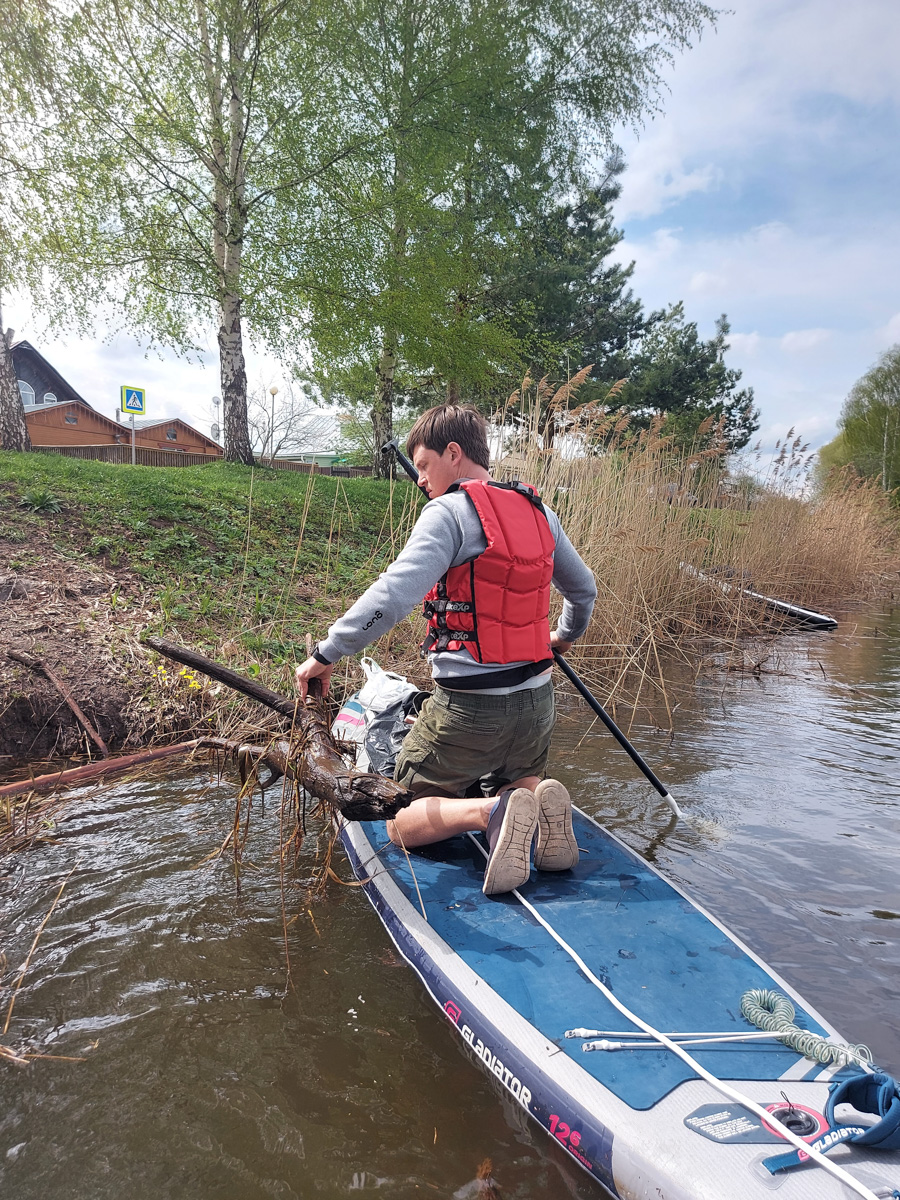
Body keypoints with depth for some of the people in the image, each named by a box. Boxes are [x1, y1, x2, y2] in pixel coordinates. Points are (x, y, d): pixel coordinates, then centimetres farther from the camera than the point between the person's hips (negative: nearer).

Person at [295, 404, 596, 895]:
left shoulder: (450, 511, -13)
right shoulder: (538, 511, 8)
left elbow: (393, 596, -25)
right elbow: (583, 589, 21)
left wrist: (326, 653, -16)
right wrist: (566, 634, 41)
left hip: (468, 708, -6)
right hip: (536, 701, 6)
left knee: (401, 824, 9)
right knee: (522, 781, 33)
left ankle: (491, 812, -19)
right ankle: (542, 802, -4)